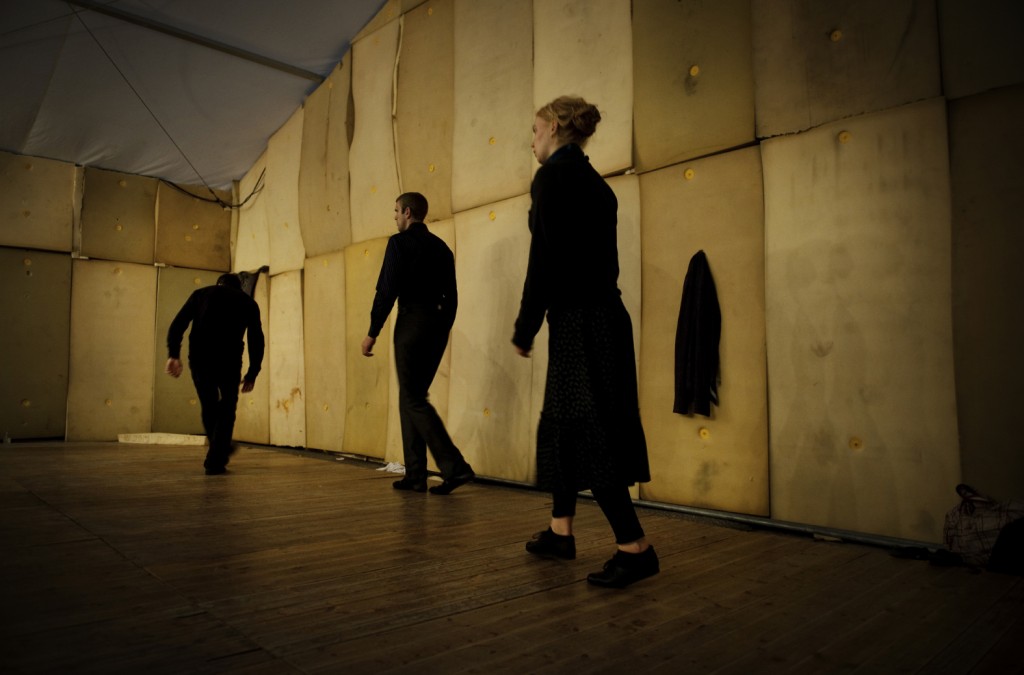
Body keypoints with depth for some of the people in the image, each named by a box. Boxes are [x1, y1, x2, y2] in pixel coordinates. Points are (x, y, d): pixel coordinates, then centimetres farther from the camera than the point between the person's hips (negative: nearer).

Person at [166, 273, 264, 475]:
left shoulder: (201, 294, 22)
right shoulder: (248, 302, 19)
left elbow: (177, 325, 7)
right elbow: (256, 340, 12)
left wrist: (173, 355, 0)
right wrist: (252, 373, 16)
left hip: (199, 357, 2)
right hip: (229, 359, -1)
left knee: (209, 405, 21)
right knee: (226, 407, 13)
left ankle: (220, 450, 35)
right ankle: (215, 462, 8)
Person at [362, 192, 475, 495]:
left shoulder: (399, 242, -4)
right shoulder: (441, 246, 16)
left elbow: (387, 290, -11)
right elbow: (451, 296, 15)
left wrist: (372, 332, -7)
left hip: (412, 323, -7)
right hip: (438, 325, 7)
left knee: (414, 400, -4)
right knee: (410, 398, 12)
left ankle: (455, 467, -14)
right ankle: (415, 476, 12)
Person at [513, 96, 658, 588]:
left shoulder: (552, 176, -9)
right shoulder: (593, 181, 17)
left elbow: (543, 261, -15)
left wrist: (524, 329, -7)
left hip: (579, 321, -10)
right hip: (601, 316, 10)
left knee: (587, 433, -5)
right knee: (561, 426, 17)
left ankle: (635, 548, 2)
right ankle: (560, 532, 28)